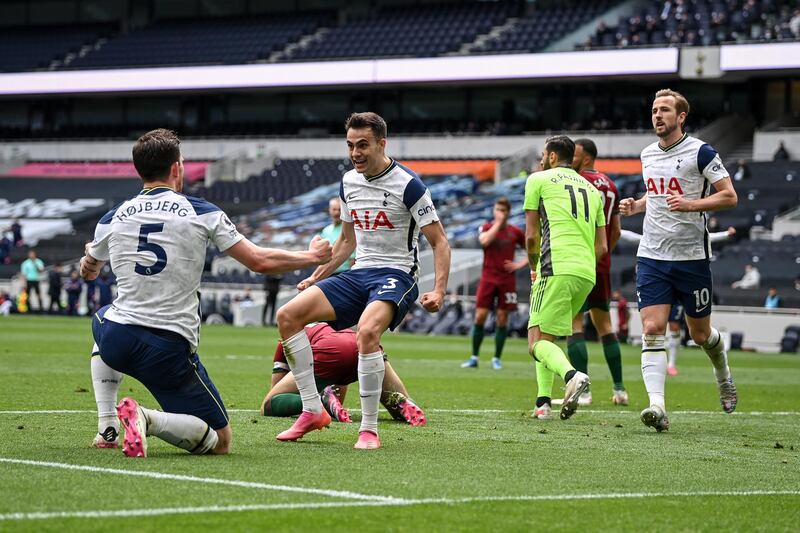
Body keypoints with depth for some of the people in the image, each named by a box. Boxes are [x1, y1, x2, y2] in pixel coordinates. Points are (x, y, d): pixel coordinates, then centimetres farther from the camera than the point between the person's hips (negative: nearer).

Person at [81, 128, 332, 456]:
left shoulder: (113, 218, 8)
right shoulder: (202, 213, -2)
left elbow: (88, 271, 28)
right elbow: (260, 262, 0)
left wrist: (89, 260, 54)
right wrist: (312, 257, 18)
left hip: (116, 340, 3)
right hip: (171, 348, -3)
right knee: (220, 441, 8)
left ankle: (106, 428, 29)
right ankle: (149, 420, -22)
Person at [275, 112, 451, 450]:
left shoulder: (408, 184, -10)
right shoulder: (348, 182, 10)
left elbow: (439, 242, -7)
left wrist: (438, 291, -20)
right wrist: (318, 276, 19)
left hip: (396, 274, -7)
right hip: (358, 273, 7)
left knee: (367, 331, -37)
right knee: (288, 315, -11)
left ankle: (369, 429, -24)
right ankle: (313, 411, -5)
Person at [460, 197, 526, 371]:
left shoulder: (515, 232, 6)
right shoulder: (487, 227, 3)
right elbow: (484, 241, -20)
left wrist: (520, 264, -1)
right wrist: (498, 223, -14)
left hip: (507, 280, 1)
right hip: (488, 277, -1)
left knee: (502, 318, 0)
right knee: (480, 316, -6)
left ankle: (496, 358, 9)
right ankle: (474, 358, 2)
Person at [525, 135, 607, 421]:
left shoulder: (538, 180, 9)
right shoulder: (592, 189, 25)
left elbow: (531, 236, 7)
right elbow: (602, 247, 21)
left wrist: (534, 266, 24)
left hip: (556, 269, -6)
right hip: (587, 274, 6)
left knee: (538, 343, -8)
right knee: (546, 336, 20)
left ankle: (571, 375, -37)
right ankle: (544, 402, 7)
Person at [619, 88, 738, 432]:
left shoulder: (701, 152, -8)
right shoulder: (647, 155, 11)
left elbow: (730, 197, -10)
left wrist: (692, 204, -24)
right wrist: (635, 206, 7)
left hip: (692, 257, -4)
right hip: (652, 256, 4)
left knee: (700, 333, 9)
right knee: (652, 329, -13)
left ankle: (723, 375, 42)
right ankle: (657, 406, -21)